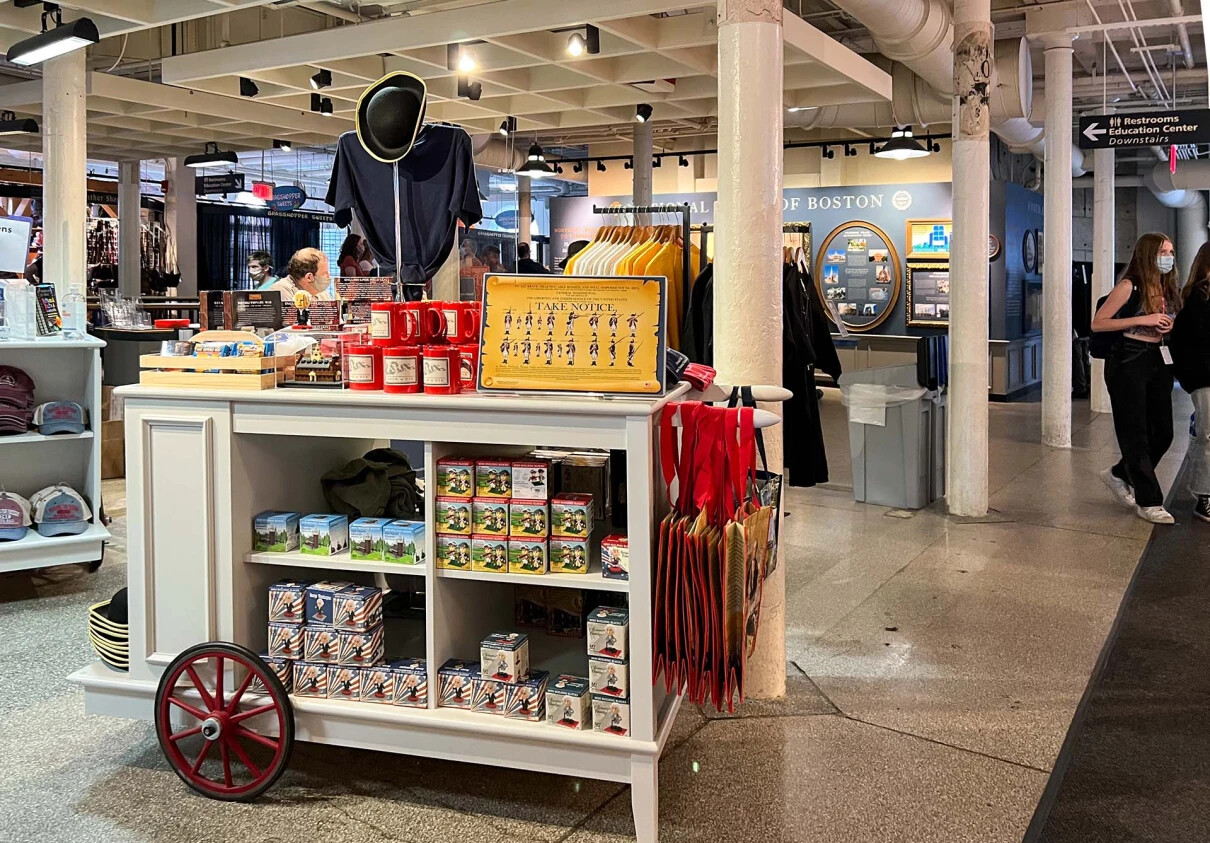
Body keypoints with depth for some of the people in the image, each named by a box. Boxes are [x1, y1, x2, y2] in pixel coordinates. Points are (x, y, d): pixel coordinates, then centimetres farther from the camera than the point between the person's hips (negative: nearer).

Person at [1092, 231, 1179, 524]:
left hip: (1159, 362, 8)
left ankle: (1120, 475, 30)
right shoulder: (1130, 286, -10)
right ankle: (1148, 502, 6)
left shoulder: (1167, 289, 11)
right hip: (1128, 362, -8)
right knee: (1136, 434, -1)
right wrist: (1142, 320, -20)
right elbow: (1097, 323, -15)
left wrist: (1169, 327, 2)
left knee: (1163, 433, 9)